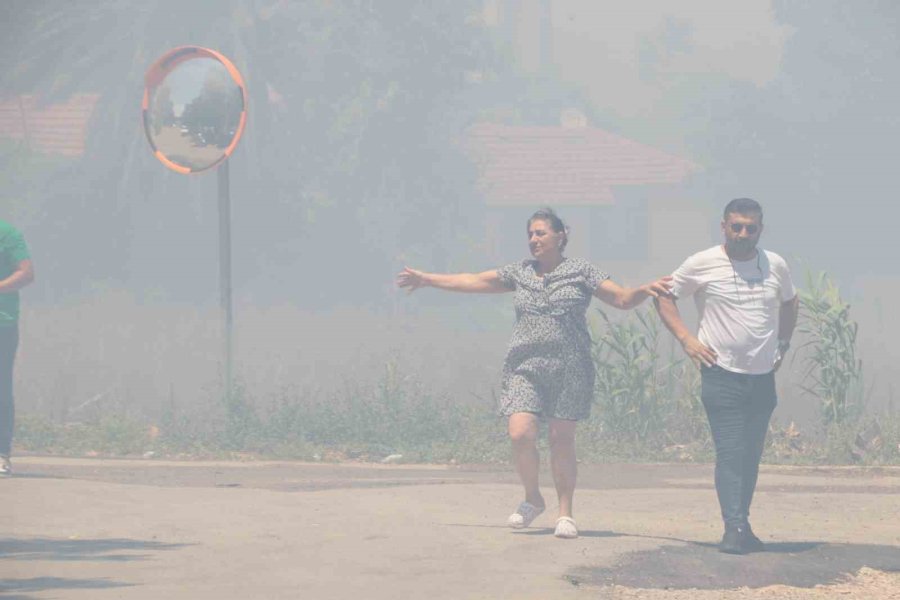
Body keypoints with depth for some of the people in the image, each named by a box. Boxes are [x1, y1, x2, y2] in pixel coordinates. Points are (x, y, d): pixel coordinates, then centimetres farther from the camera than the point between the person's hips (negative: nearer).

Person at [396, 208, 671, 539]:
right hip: (525, 368, 3)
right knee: (520, 434, -12)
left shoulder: (580, 271, 5)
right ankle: (532, 499, 11)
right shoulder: (519, 273, 15)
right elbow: (473, 281, 21)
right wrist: (427, 279, 24)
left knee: (561, 440, -1)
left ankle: (565, 513, 9)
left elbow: (622, 298, 0)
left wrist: (644, 290, -21)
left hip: (569, 369, -2)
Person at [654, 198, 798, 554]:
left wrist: (782, 344, 14)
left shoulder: (775, 266, 6)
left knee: (751, 456, 8)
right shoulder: (702, 265, -5)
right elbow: (664, 296, 5)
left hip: (763, 377, 4)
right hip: (721, 374, -4)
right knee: (730, 453, -14)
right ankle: (734, 527, -18)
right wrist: (686, 338, -5)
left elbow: (789, 303, 25)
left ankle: (742, 525, 16)